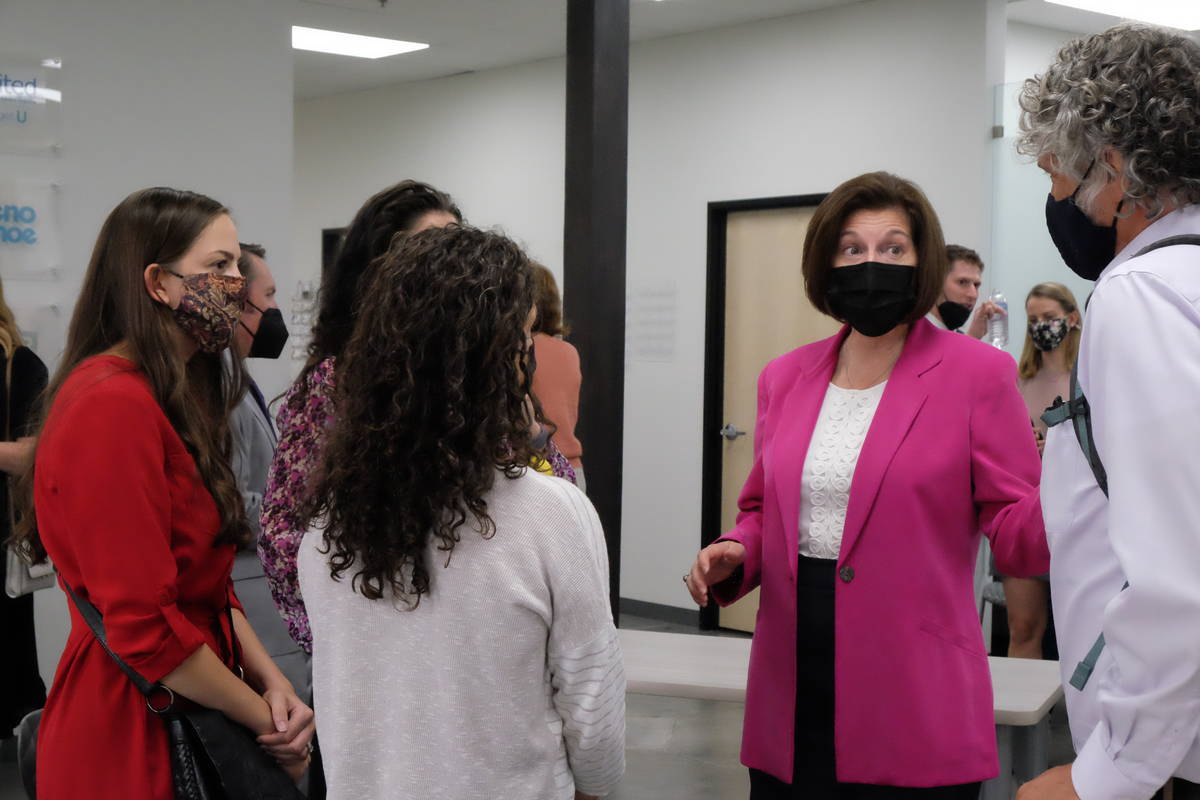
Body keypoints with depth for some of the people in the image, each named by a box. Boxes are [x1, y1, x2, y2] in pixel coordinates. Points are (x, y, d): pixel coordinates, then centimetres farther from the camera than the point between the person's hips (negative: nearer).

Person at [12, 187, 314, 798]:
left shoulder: (178, 399, 11)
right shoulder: (111, 405, -20)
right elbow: (143, 626, -23)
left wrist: (271, 681, -3)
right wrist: (267, 723, -13)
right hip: (128, 740, -9)